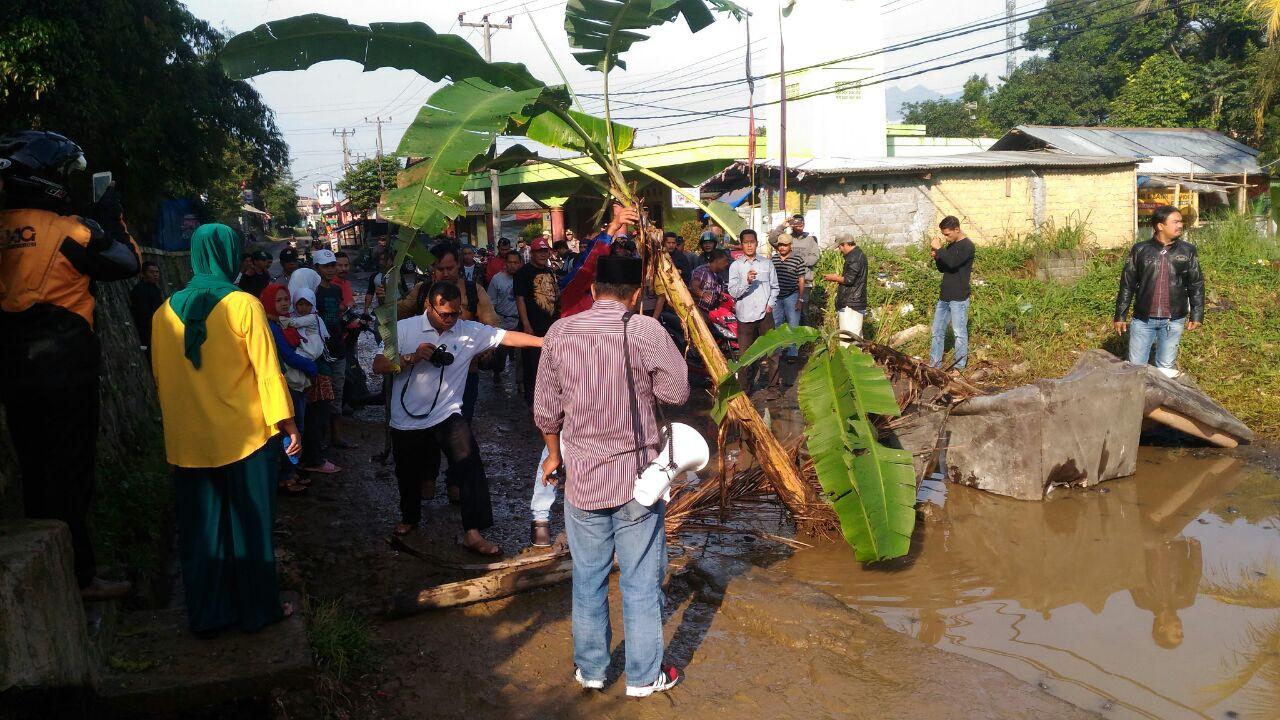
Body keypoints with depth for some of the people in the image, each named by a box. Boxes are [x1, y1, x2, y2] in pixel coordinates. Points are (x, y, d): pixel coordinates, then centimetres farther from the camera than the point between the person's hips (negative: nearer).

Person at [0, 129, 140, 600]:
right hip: (66, 371, -6)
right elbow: (129, 263, -3)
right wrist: (112, 219, 9)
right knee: (69, 475, 2)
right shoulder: (70, 230, -14)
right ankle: (80, 577, 7)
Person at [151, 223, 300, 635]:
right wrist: (287, 423, -5)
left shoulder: (166, 312, 1)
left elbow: (160, 377, 10)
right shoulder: (243, 306, -11)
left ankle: (206, 613, 21)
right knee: (250, 523, 8)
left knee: (201, 526, 13)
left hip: (189, 440, 4)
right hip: (245, 434, -3)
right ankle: (257, 609, 18)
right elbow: (267, 370, -11)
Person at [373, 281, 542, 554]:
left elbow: (508, 337, -9)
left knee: (470, 465, -19)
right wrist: (412, 357, -23)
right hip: (406, 420, 0)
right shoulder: (403, 329, -6)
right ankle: (410, 516, 48)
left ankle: (472, 533, -14)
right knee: (410, 474, 18)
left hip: (447, 416, 0)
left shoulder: (470, 331, -5)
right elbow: (378, 366, -9)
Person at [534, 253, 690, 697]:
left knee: (588, 580, 16)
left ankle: (590, 670, 31)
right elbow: (677, 393, -6)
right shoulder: (646, 331, -14)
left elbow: (545, 410, 5)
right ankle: (644, 677, 24)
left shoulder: (559, 333, -2)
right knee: (641, 582, 11)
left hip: (581, 477, 3)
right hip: (637, 477, -3)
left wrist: (555, 455, 21)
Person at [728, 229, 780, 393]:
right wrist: (747, 281, -21)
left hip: (765, 314, 2)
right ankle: (745, 389, 13)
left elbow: (774, 287, 16)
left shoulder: (766, 263, 8)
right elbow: (733, 292, -6)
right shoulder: (735, 266, 2)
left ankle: (773, 386, 16)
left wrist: (770, 304, 2)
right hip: (745, 315, -1)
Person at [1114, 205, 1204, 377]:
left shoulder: (1188, 251, 1)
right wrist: (1120, 316, 0)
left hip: (1173, 321, 0)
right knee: (1136, 366, 5)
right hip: (1143, 319, 0)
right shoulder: (1140, 250, -3)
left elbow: (1196, 285, 6)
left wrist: (1196, 315, 1)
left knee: (1166, 368, 8)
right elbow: (1127, 284, 1)